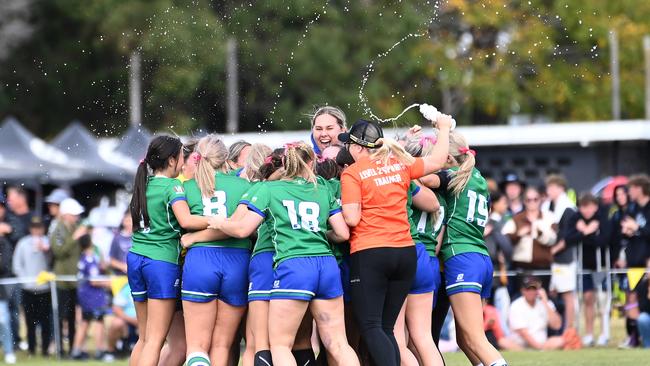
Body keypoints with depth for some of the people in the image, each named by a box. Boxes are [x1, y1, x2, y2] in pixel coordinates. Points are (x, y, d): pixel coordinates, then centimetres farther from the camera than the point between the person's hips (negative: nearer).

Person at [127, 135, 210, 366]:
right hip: (162, 262, -7)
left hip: (136, 258, 7)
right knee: (155, 340, -6)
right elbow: (186, 221, -23)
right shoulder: (172, 186, -9)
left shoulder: (144, 184, 13)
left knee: (145, 337, 13)